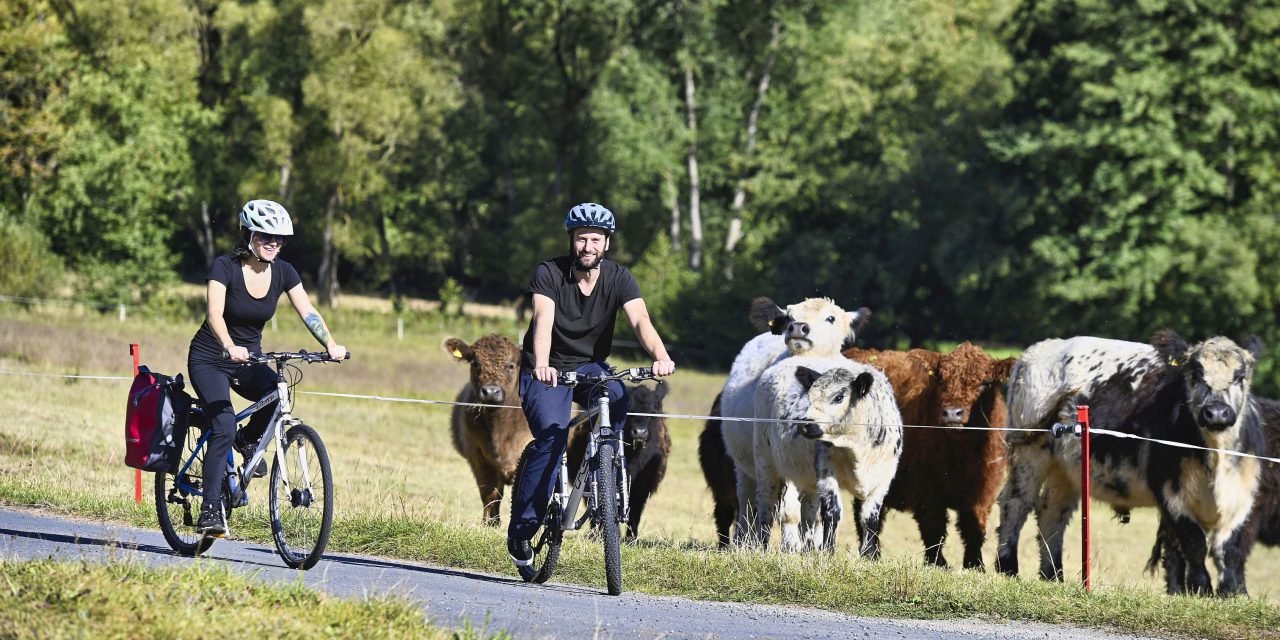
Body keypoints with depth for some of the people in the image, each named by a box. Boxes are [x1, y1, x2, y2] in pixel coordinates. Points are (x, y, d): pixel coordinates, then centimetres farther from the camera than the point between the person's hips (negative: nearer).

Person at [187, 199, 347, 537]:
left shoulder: (283, 272, -5)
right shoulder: (225, 267, -20)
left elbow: (308, 312, -12)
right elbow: (215, 314, -33)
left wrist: (331, 345, -30)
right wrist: (230, 348, -52)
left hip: (248, 359, 4)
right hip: (210, 359, -4)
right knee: (224, 427, -24)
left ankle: (249, 439, 5)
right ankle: (210, 510, -20)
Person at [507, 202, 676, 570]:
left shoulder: (618, 278, -8)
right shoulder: (549, 274, -15)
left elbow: (639, 320, -24)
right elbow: (543, 319, -32)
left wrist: (660, 356, -45)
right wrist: (541, 366, -52)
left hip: (591, 367, 3)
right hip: (548, 370, -3)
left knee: (620, 399, -31)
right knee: (552, 439, -25)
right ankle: (521, 528, -15)